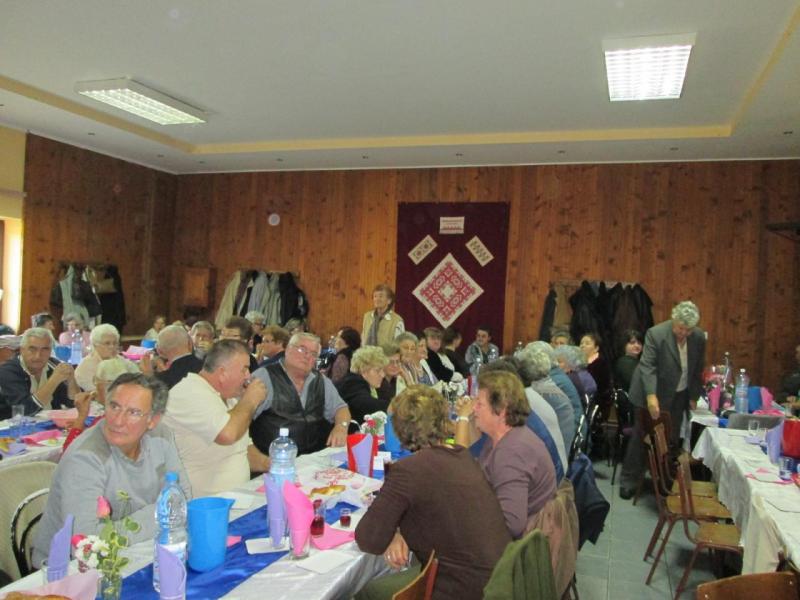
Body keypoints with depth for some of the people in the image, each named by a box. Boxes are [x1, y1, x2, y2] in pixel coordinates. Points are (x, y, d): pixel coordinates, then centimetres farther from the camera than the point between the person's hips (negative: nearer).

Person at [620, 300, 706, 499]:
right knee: (641, 437, 4)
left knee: (671, 439, 6)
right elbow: (647, 366, -24)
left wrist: (694, 396, 8)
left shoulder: (699, 338, -6)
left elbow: (697, 370, 6)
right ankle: (629, 480, 14)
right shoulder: (655, 334, -20)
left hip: (679, 396, 4)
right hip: (654, 394, -4)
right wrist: (651, 396, -33)